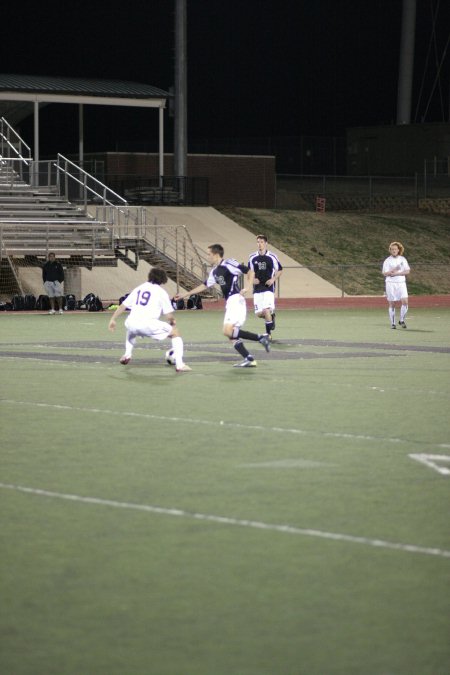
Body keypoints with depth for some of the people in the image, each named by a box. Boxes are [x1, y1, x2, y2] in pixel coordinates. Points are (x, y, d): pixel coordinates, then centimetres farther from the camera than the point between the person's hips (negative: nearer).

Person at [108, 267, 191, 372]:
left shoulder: (138, 288, 23)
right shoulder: (161, 292, 8)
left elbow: (123, 305, 21)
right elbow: (169, 316, 4)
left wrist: (113, 319, 29)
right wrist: (172, 322, 26)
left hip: (131, 323, 5)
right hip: (149, 325, -5)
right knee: (175, 332, 12)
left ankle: (127, 355, 31)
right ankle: (179, 365, 0)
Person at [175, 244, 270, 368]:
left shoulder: (229, 264, -9)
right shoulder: (214, 271, 17)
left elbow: (250, 271, -11)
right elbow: (205, 285, 27)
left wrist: (247, 288, -20)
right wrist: (185, 294, 29)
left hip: (236, 300, -9)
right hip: (229, 302, 9)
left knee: (228, 331, -20)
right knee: (231, 335, 3)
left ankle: (260, 338, -15)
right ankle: (249, 359, 1)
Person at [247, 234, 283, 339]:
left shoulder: (272, 257, -2)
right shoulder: (253, 258, 6)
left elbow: (280, 270, 8)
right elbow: (250, 271, 18)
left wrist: (273, 279, -8)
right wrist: (251, 280, -2)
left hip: (268, 288, -3)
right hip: (257, 289, 3)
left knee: (266, 310, -18)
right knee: (259, 313, 0)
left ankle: (268, 333, -3)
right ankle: (271, 317, 34)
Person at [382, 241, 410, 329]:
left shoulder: (403, 259, 8)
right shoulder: (387, 261, 0)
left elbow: (407, 271, 2)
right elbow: (384, 273, -6)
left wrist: (396, 273, -11)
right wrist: (393, 270, -20)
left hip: (401, 283, 2)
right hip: (391, 283, -2)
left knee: (405, 302, -11)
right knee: (392, 304, 0)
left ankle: (401, 320, 4)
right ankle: (392, 323, 9)